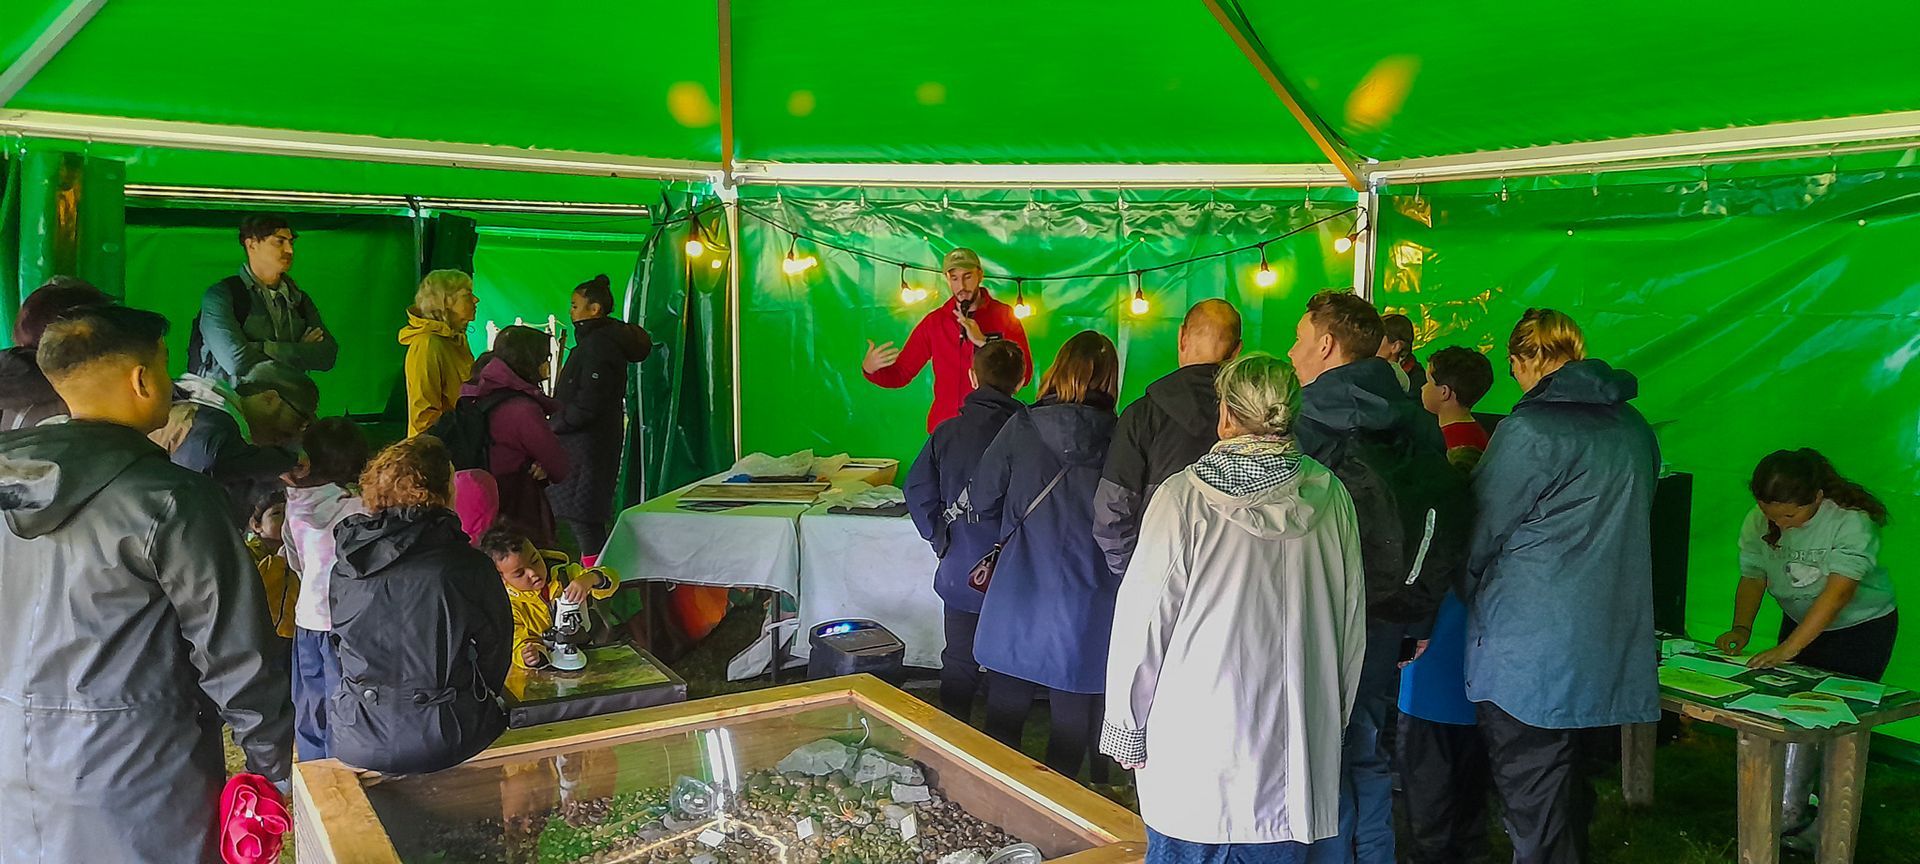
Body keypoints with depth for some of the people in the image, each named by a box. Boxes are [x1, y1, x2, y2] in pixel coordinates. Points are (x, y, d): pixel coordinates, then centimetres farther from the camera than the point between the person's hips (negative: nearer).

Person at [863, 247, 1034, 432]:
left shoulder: (1004, 316, 1)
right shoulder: (934, 321, 7)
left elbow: (1024, 375, -9)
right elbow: (900, 373, 7)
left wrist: (984, 341, -17)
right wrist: (870, 368, -13)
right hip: (944, 426, 2)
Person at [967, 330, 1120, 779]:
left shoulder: (1022, 427, -7)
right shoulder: (1120, 438, -7)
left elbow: (982, 501, 1)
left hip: (1021, 597, 0)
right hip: (1089, 602, 0)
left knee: (1004, 714, 15)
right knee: (1075, 717, 14)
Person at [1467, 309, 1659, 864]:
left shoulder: (1529, 430, -15)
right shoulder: (1634, 428, 8)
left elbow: (1482, 532, -7)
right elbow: (1627, 529, 18)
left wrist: (1463, 593, 12)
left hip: (1529, 650, -8)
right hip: (1610, 648, 8)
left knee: (1533, 804, 1)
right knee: (1567, 787, 21)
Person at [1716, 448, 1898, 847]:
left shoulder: (1851, 521, -29)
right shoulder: (1758, 522, -13)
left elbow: (1839, 591, -35)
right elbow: (1753, 578, -7)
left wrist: (1788, 649, -40)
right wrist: (1741, 629, -24)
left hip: (1862, 625, -4)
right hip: (1798, 623, 5)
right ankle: (1788, 816, 9)